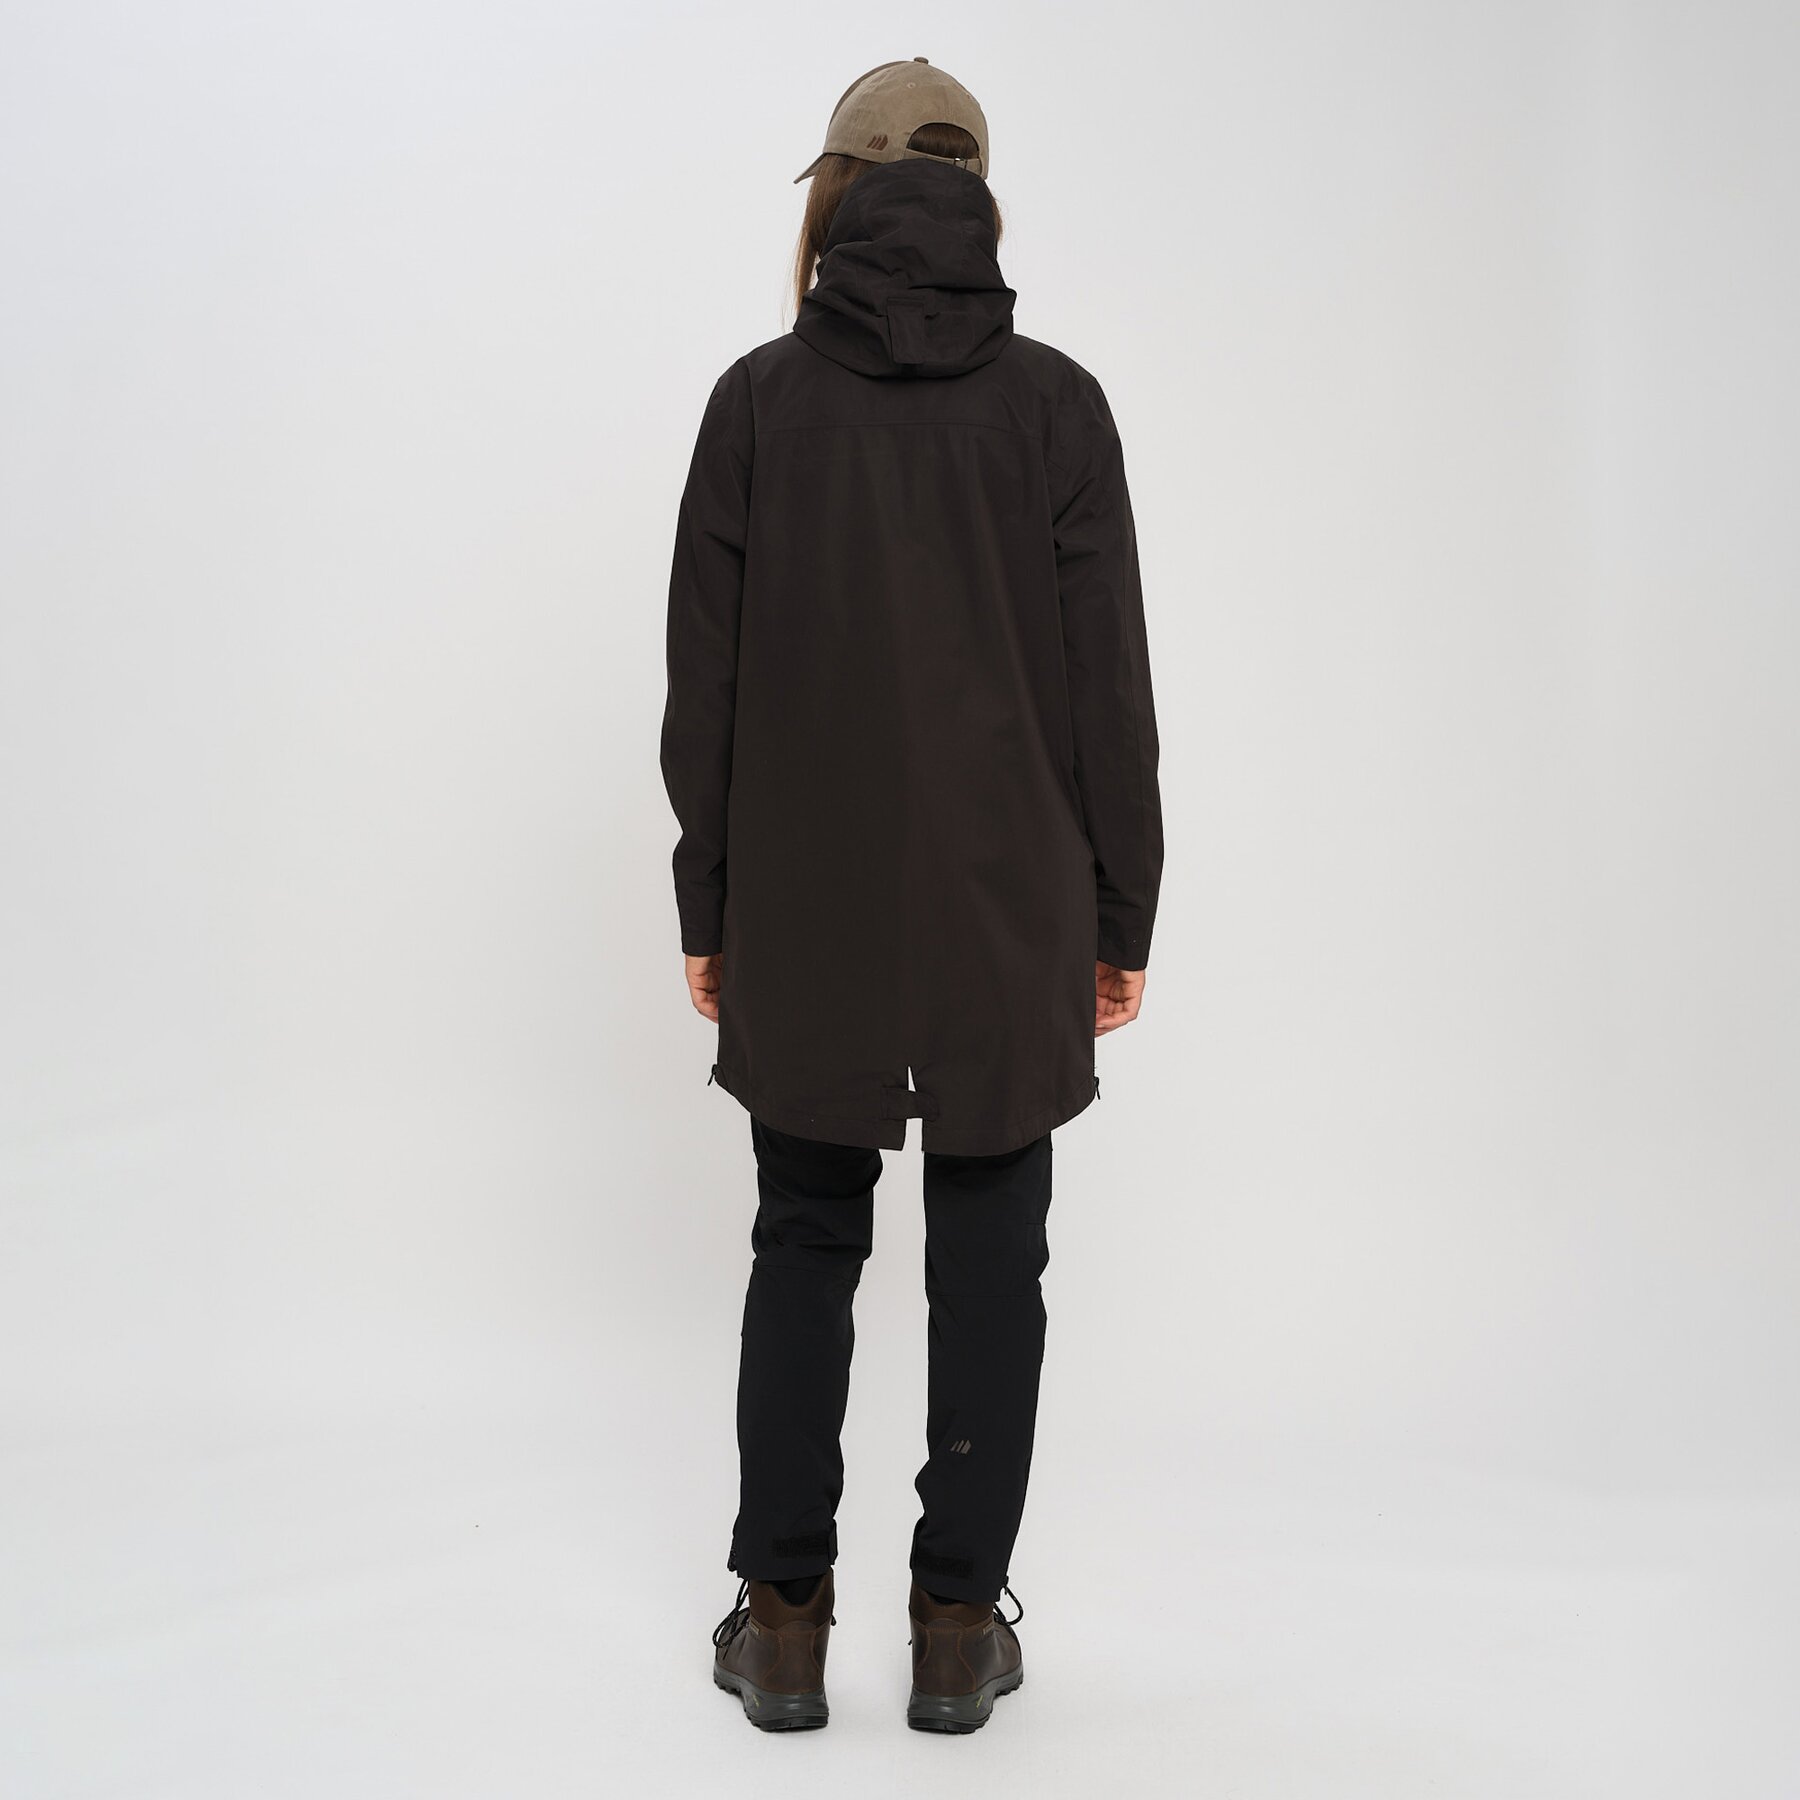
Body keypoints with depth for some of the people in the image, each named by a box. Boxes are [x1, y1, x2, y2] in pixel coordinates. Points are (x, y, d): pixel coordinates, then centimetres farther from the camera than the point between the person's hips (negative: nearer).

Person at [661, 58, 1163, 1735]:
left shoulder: (760, 396, -3)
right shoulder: (1056, 403, -3)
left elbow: (704, 682, -2)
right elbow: (1109, 685, -3)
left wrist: (707, 905, 6)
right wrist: (1121, 911, 5)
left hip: (805, 907, 1)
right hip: (1010, 909, 0)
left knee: (803, 1248, 12)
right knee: (989, 1259, 9)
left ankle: (785, 1625, 18)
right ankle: (959, 1628, 17)